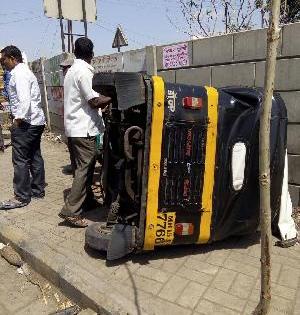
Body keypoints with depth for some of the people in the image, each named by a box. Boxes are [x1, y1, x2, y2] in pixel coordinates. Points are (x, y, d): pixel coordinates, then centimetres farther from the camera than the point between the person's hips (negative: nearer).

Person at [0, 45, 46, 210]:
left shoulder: (19, 74, -12)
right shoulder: (26, 71, 19)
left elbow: (24, 100, -24)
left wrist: (18, 119, -17)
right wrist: (17, 115, 15)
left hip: (25, 122, -10)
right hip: (36, 121, 10)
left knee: (20, 160, -4)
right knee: (35, 157, 14)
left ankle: (21, 197, 5)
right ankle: (38, 190, 25)